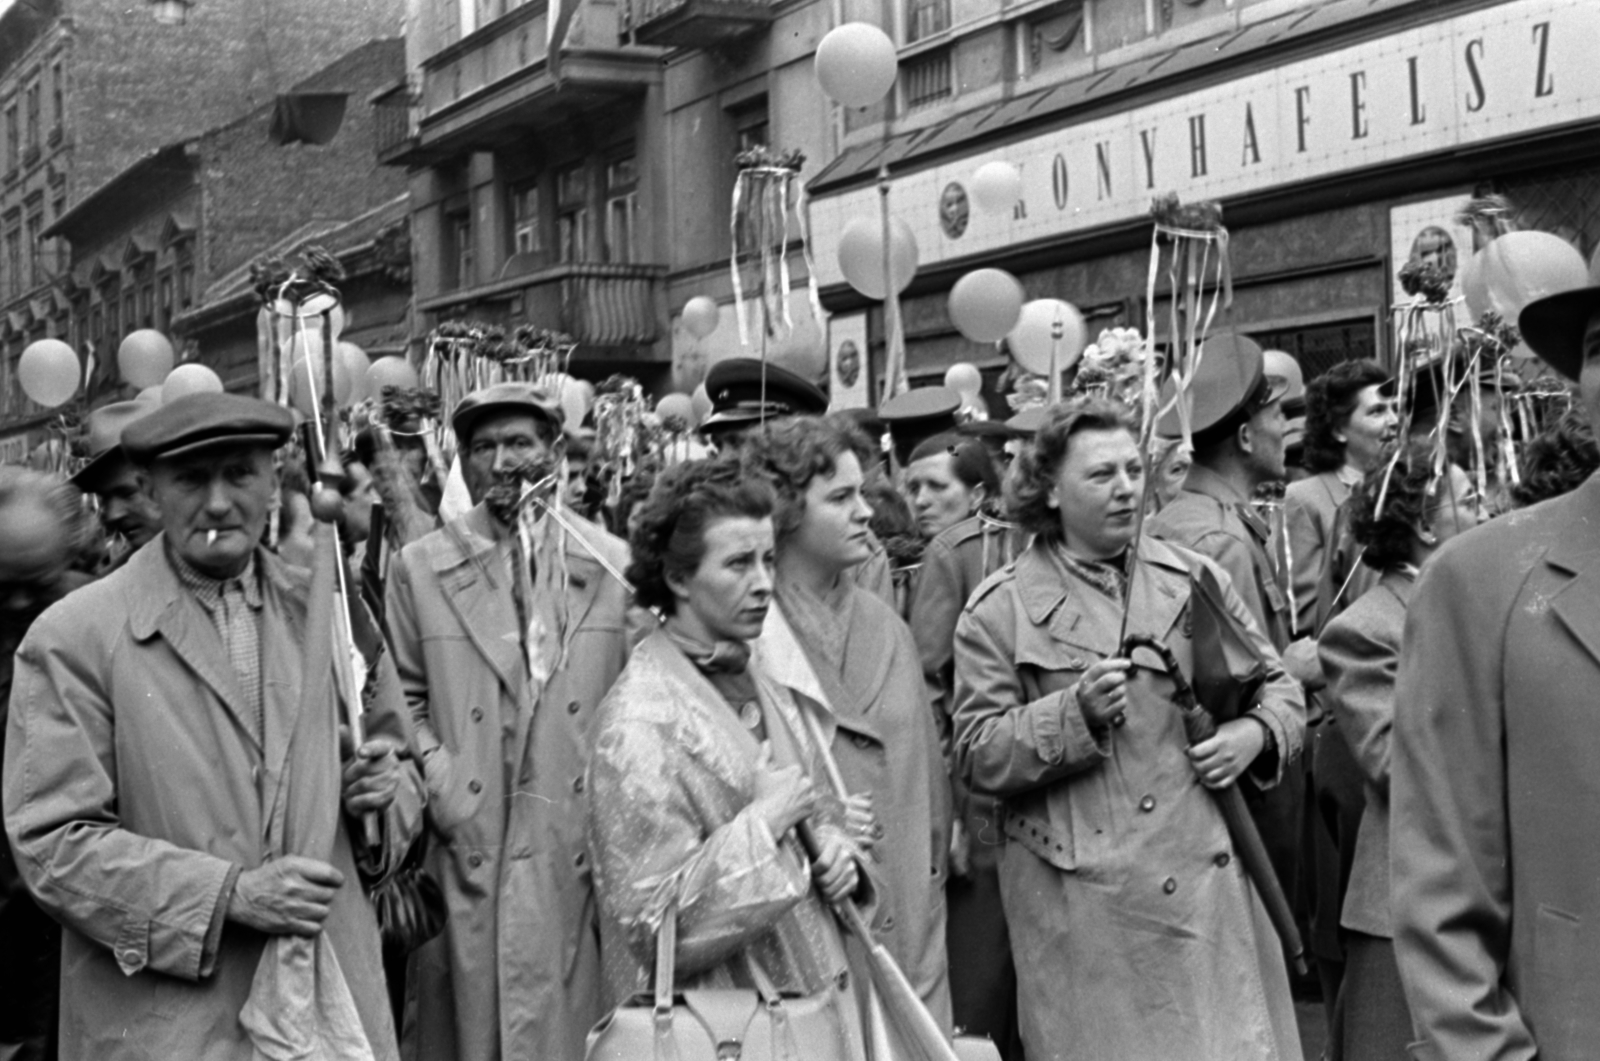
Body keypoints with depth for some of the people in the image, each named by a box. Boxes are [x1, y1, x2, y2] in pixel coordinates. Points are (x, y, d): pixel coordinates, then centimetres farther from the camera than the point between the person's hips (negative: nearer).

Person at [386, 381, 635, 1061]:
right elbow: (402, 698, 7)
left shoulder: (610, 563, 6)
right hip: (468, 849, 0)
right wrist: (436, 775, -7)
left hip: (583, 850, 0)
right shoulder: (420, 568, 5)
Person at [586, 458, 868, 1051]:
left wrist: (834, 847, -1)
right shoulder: (639, 723, -18)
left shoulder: (764, 687, 5)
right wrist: (762, 821, -21)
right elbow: (654, 927, -21)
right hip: (716, 1028, -7)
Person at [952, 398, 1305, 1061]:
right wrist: (1077, 712, -17)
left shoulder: (1193, 578, 10)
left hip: (1208, 879, 3)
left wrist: (1255, 733, -5)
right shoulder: (1000, 609, 1)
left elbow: (1278, 687, 17)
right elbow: (976, 755, -4)